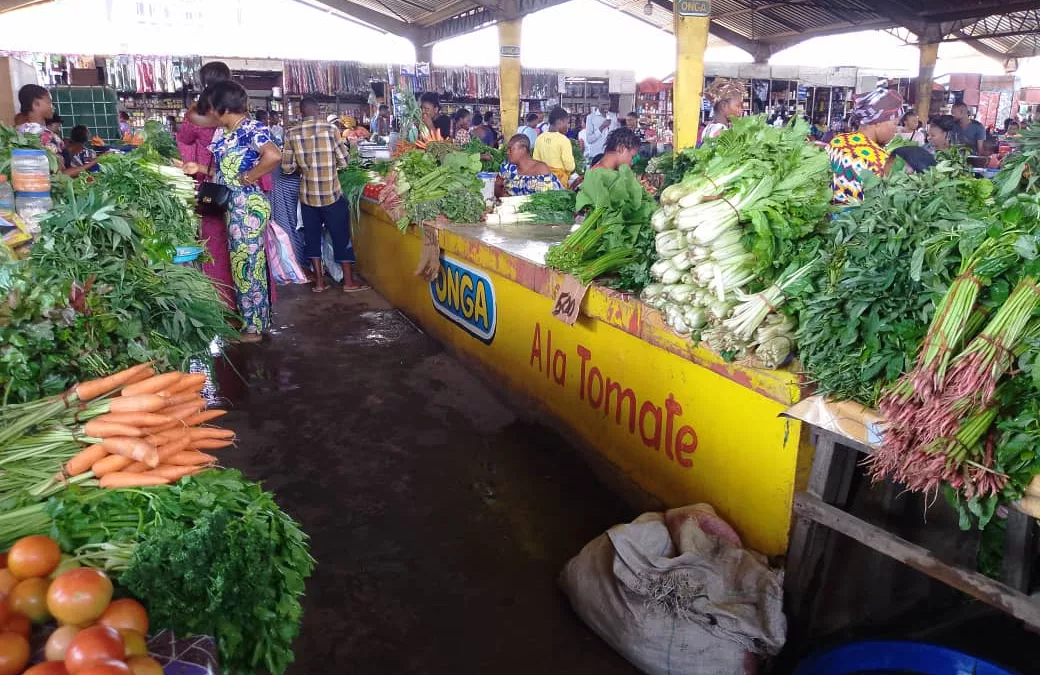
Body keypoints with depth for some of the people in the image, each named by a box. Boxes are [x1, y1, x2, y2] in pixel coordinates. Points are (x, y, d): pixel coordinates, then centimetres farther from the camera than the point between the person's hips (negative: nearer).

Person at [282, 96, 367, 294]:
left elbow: (287, 167, 0)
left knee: (312, 236, 13)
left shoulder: (292, 133, -3)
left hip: (307, 195, 2)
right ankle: (349, 281, 12)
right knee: (341, 235, 8)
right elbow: (344, 160, -6)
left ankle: (319, 282, 16)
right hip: (332, 193, -2)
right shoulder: (329, 128, -9)